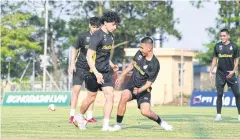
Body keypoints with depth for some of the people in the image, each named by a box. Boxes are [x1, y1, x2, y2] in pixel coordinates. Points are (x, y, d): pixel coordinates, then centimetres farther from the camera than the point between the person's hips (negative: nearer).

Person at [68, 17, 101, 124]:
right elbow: (75, 49, 3)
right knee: (76, 89, -8)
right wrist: (72, 63, -4)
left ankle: (89, 116, 9)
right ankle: (72, 115, -3)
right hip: (80, 66, -2)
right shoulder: (83, 36, -10)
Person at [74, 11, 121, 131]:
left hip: (106, 72, 7)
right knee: (92, 96, 7)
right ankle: (80, 116, 33)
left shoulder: (110, 36, 9)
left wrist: (111, 64, 16)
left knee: (110, 95, -7)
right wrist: (97, 73, -27)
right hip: (95, 71, -6)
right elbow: (89, 56, -21)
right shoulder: (97, 36, -17)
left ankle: (106, 125, -8)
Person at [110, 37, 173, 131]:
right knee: (124, 97, -28)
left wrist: (139, 90, -35)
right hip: (131, 85, 4)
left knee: (145, 112, -19)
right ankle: (118, 124, -16)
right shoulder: (139, 53, -3)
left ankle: (160, 122, 13)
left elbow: (149, 83, -18)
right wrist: (121, 76, 17)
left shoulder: (154, 64, -20)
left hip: (143, 89, -4)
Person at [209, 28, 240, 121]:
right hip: (220, 73, 1)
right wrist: (211, 72, 2)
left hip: (231, 73, -1)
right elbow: (214, 59, 9)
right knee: (219, 94, 0)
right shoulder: (217, 46, 4)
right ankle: (218, 115, 3)